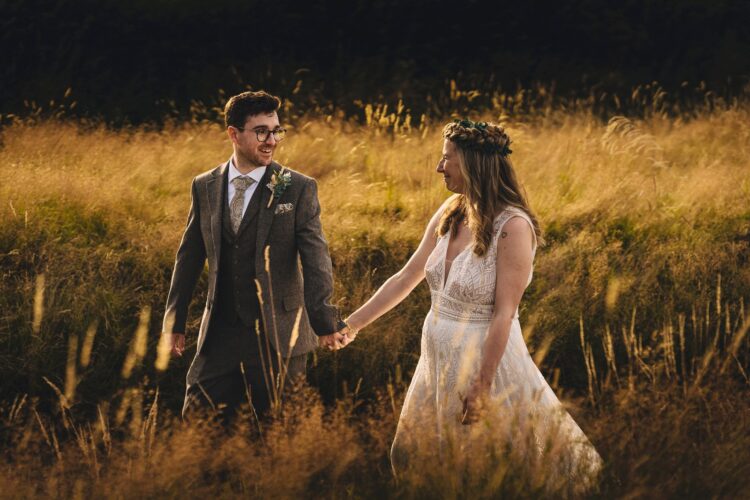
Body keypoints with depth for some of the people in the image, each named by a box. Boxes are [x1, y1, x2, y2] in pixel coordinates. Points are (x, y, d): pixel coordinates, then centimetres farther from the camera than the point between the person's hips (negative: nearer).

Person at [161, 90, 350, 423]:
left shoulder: (298, 189, -6)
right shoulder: (204, 187, 5)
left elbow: (315, 259, -14)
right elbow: (189, 256, 12)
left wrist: (324, 322, -28)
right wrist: (175, 322, 12)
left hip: (277, 335, -3)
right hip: (220, 333, 3)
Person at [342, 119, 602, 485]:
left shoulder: (513, 226, -21)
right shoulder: (450, 214, 0)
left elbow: (504, 313, -21)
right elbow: (406, 278, 9)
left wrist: (483, 387, -21)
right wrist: (353, 324, 10)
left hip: (486, 358, -8)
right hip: (439, 359, 8)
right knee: (413, 461, 18)